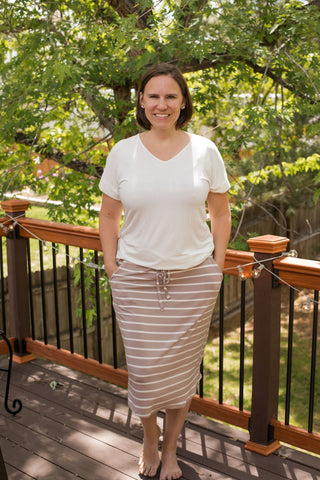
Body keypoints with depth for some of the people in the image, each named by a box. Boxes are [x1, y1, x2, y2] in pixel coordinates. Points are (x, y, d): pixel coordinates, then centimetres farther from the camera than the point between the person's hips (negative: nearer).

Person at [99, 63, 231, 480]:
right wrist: (112, 266, 0)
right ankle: (149, 440, 34)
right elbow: (108, 216, 6)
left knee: (183, 367, 10)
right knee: (143, 369, 5)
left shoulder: (205, 151, 0)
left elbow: (220, 213, 7)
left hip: (194, 279, 1)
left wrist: (217, 265, 1)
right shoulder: (122, 153, 0)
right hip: (136, 279, 0)